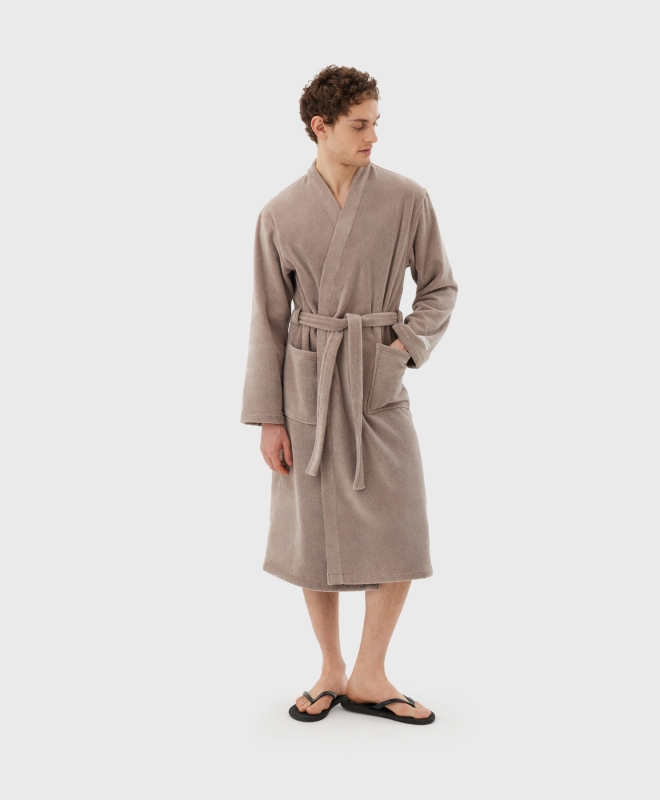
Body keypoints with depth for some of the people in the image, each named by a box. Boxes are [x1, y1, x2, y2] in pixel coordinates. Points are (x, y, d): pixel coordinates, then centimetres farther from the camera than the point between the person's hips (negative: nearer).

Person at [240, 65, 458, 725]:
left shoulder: (407, 199, -1)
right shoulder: (280, 214, -1)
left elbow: (440, 287, 9)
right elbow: (268, 319, 1)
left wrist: (409, 342, -9)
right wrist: (267, 417, -2)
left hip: (379, 386, 1)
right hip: (308, 387, 0)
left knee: (399, 538, -2)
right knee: (314, 536, 7)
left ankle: (368, 679, 18)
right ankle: (331, 673, 27)